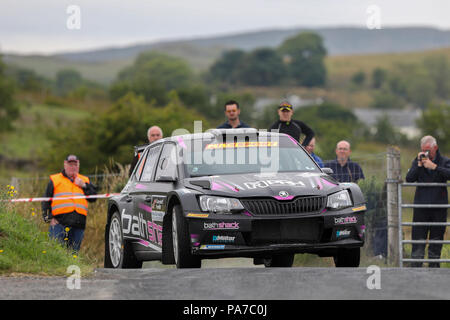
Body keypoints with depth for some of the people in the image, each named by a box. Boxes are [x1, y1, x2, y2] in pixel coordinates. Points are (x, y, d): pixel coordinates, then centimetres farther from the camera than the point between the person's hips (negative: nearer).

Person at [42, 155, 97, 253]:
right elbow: (46, 201, 11)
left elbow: (93, 197, 11)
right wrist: (49, 218, -1)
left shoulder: (84, 181, 21)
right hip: (59, 223, -3)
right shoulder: (55, 180, 14)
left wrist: (84, 186, -1)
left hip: (78, 225, 3)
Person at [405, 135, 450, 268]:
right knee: (418, 238, -4)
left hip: (439, 207, 0)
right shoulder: (417, 161, 10)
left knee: (437, 238, 6)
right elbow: (409, 178, -2)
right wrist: (419, 165, -11)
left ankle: (434, 265, 15)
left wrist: (434, 167, -20)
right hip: (421, 206, 0)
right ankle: (415, 267, -3)